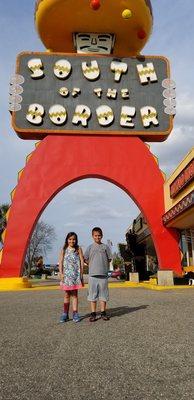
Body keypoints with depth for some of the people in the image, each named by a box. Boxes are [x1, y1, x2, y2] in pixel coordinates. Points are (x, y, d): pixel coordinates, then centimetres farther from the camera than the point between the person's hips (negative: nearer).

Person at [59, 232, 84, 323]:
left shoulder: (78, 249, 5)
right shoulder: (64, 250, 7)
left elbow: (82, 261, 3)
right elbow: (60, 262, 3)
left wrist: (81, 273, -3)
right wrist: (61, 273, -7)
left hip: (76, 274, -1)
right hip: (66, 274, 1)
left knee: (74, 294, 2)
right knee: (67, 294, 7)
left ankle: (75, 313, 6)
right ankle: (65, 314, 14)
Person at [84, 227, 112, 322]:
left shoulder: (105, 247, 8)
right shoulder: (90, 247, 7)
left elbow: (109, 259, 12)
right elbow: (85, 259, 8)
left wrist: (104, 267, 4)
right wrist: (93, 265, 3)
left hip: (103, 274, 1)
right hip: (93, 274, -1)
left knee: (103, 294, 5)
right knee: (93, 294, 2)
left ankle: (103, 312, 16)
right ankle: (93, 313, 10)